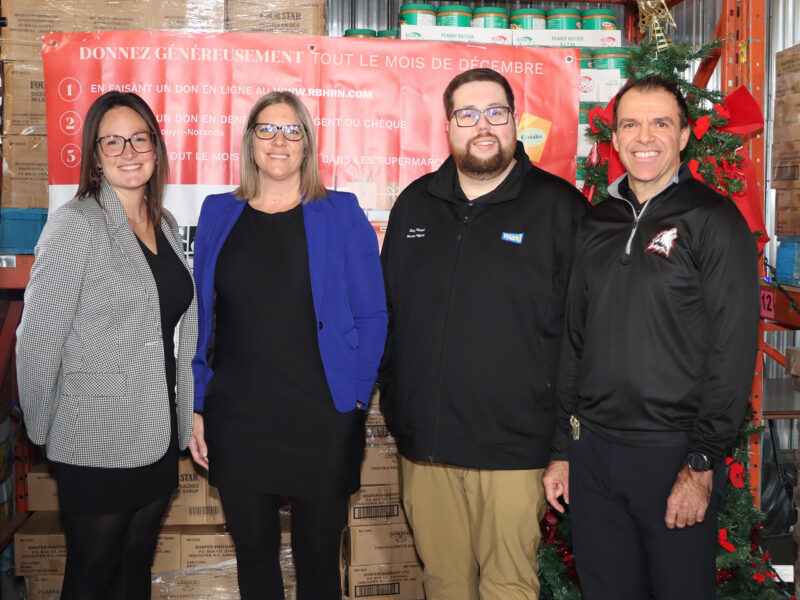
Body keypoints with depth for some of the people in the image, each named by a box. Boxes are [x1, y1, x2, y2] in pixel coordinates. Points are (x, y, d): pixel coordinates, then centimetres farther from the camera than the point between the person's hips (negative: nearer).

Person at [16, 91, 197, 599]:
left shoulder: (165, 225, 9)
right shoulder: (76, 225, -12)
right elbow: (38, 340, -13)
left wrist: (185, 416, 12)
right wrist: (43, 432, -6)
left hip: (158, 438, 6)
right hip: (98, 445, -6)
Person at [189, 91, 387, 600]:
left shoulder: (341, 215, 0)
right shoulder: (219, 214, 7)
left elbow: (372, 316, -1)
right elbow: (200, 318, 9)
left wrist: (356, 397, -8)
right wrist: (197, 405, 5)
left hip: (321, 423, -2)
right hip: (236, 420, 2)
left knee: (318, 559, 10)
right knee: (254, 554, 15)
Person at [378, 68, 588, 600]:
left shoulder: (559, 207, -3)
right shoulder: (415, 205, 10)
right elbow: (387, 314, 16)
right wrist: (393, 408, 11)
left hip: (514, 447, -4)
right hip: (424, 444, 4)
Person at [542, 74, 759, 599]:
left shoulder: (713, 220, -5)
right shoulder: (596, 225, 9)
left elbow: (733, 350, -10)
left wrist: (702, 464, -13)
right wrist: (562, 450, 10)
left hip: (674, 455, -4)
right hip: (592, 454, 5)